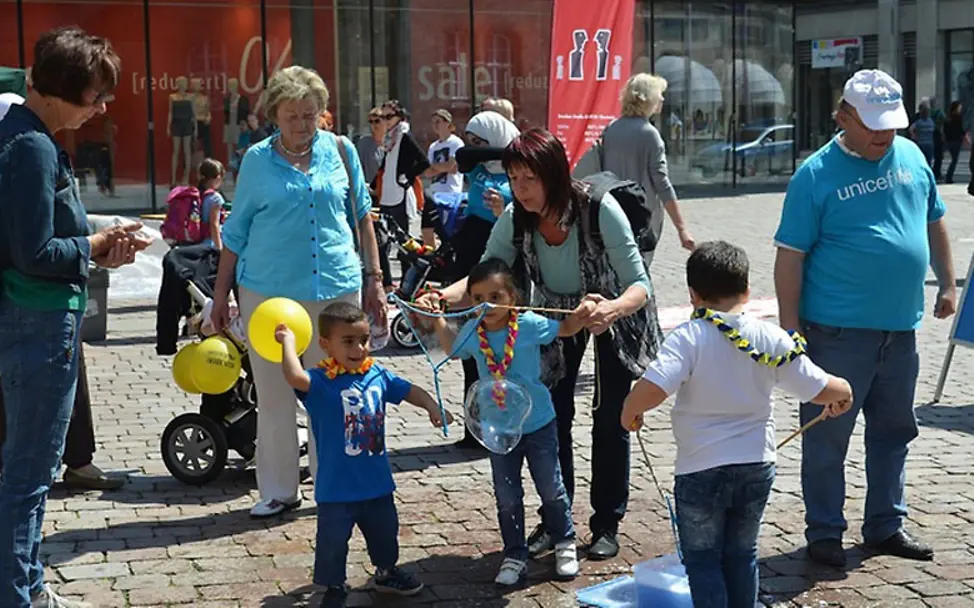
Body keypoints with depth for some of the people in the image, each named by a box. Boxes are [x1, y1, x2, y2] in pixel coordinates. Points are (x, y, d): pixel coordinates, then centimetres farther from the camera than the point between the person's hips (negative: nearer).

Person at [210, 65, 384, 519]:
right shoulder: (257, 160, 4)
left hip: (336, 288, 1)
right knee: (274, 395, 4)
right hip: (268, 290, 0)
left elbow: (361, 216, 13)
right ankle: (278, 490, 17)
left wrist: (374, 278, 10)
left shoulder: (341, 151, 6)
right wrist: (221, 294, 8)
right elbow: (236, 231, 9)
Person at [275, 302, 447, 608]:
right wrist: (288, 341, -29)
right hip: (336, 488, -6)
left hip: (377, 481, 6)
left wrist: (431, 406, -3)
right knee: (333, 542, 6)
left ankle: (386, 572, 49)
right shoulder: (321, 382, -19)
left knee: (385, 531, 25)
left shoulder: (378, 375, -1)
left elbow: (408, 390, 12)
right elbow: (295, 377, -40)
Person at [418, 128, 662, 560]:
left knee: (609, 420, -1)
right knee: (553, 418, 4)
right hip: (557, 312, 4)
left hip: (613, 311, -3)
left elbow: (639, 285, -35)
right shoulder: (515, 219, -23)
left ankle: (607, 524, 14)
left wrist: (614, 309, -57)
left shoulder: (599, 209, -35)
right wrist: (445, 296, -43)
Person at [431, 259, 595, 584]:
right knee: (507, 498, 10)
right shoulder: (472, 332, -9)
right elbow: (453, 348, 14)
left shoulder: (529, 324, -17)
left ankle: (565, 544, 34)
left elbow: (565, 328, -1)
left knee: (551, 489, 12)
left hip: (538, 423, -2)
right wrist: (437, 319, 3)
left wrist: (582, 312, -21)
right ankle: (515, 556, 25)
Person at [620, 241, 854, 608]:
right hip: (757, 468, 4)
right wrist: (843, 392, 21)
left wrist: (629, 413, -8)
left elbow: (650, 390, -29)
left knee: (703, 560, 10)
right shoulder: (771, 339, -4)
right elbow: (820, 390, -1)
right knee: (742, 554, 21)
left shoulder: (688, 338, -16)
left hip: (701, 471, -4)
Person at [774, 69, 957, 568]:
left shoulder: (911, 156, 7)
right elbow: (790, 256, -10)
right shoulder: (816, 175, -10)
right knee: (827, 435, 2)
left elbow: (933, 222, 20)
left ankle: (886, 525, 29)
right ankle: (824, 532, 15)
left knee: (894, 431, 15)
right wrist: (791, 327, -13)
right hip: (839, 331, -6)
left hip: (901, 326, 6)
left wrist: (947, 282, 17)